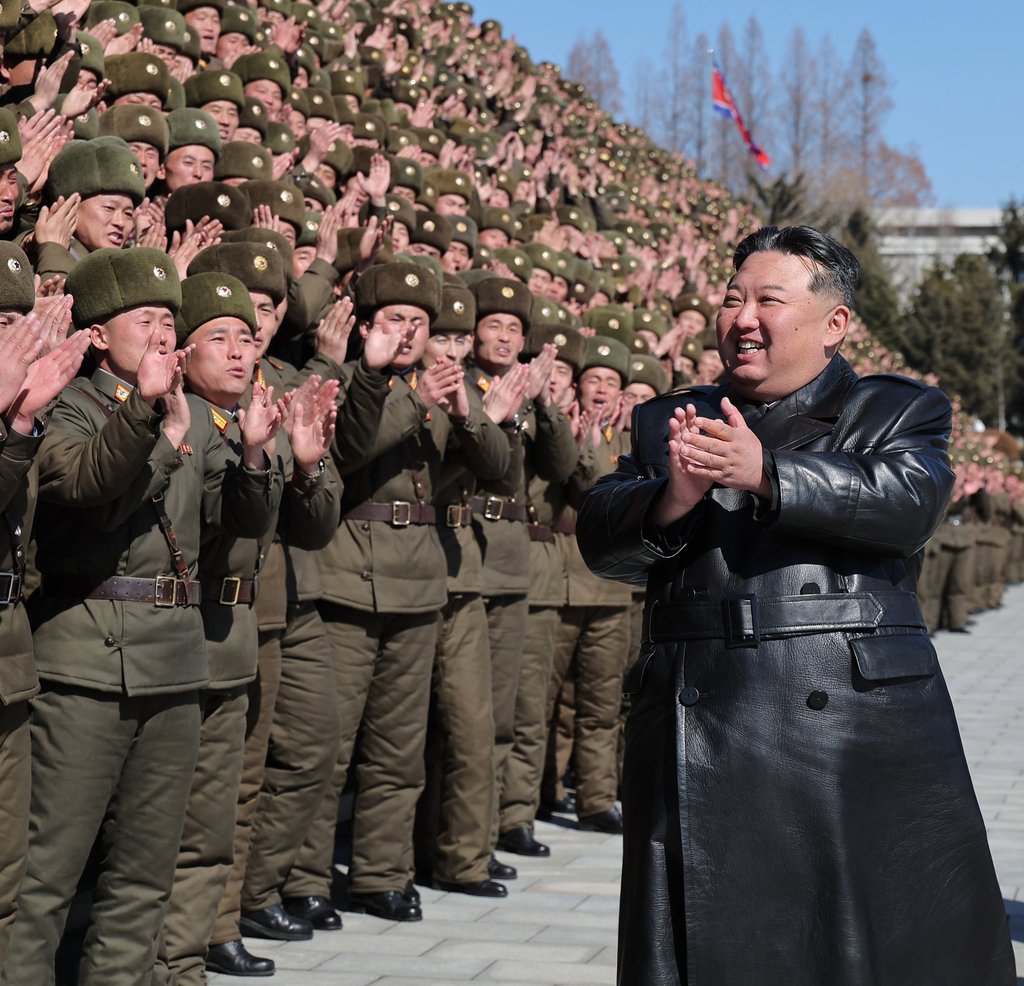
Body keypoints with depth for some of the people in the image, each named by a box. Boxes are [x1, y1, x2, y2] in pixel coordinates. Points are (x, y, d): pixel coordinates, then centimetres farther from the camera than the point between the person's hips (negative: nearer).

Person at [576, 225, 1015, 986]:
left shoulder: (899, 412, 10)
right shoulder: (668, 424, 18)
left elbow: (908, 501, -11)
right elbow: (602, 536, 4)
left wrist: (764, 474, -24)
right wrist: (669, 501, -18)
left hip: (861, 747, -2)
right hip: (700, 747, 2)